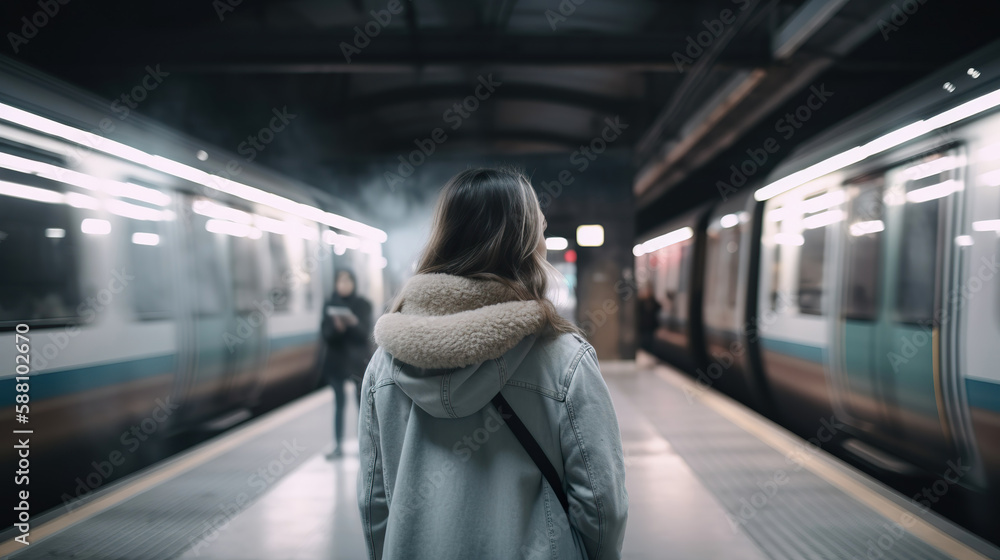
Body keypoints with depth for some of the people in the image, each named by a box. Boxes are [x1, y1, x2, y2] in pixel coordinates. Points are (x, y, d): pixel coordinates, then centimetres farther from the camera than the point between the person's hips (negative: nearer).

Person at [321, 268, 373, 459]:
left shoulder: (363, 305, 0)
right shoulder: (330, 305, 4)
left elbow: (366, 333, -7)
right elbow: (326, 334, -3)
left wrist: (353, 323, -27)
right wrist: (336, 327, -25)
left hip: (359, 359, -1)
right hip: (336, 360, 1)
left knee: (362, 401, -2)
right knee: (339, 403, 5)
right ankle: (338, 445, 11)